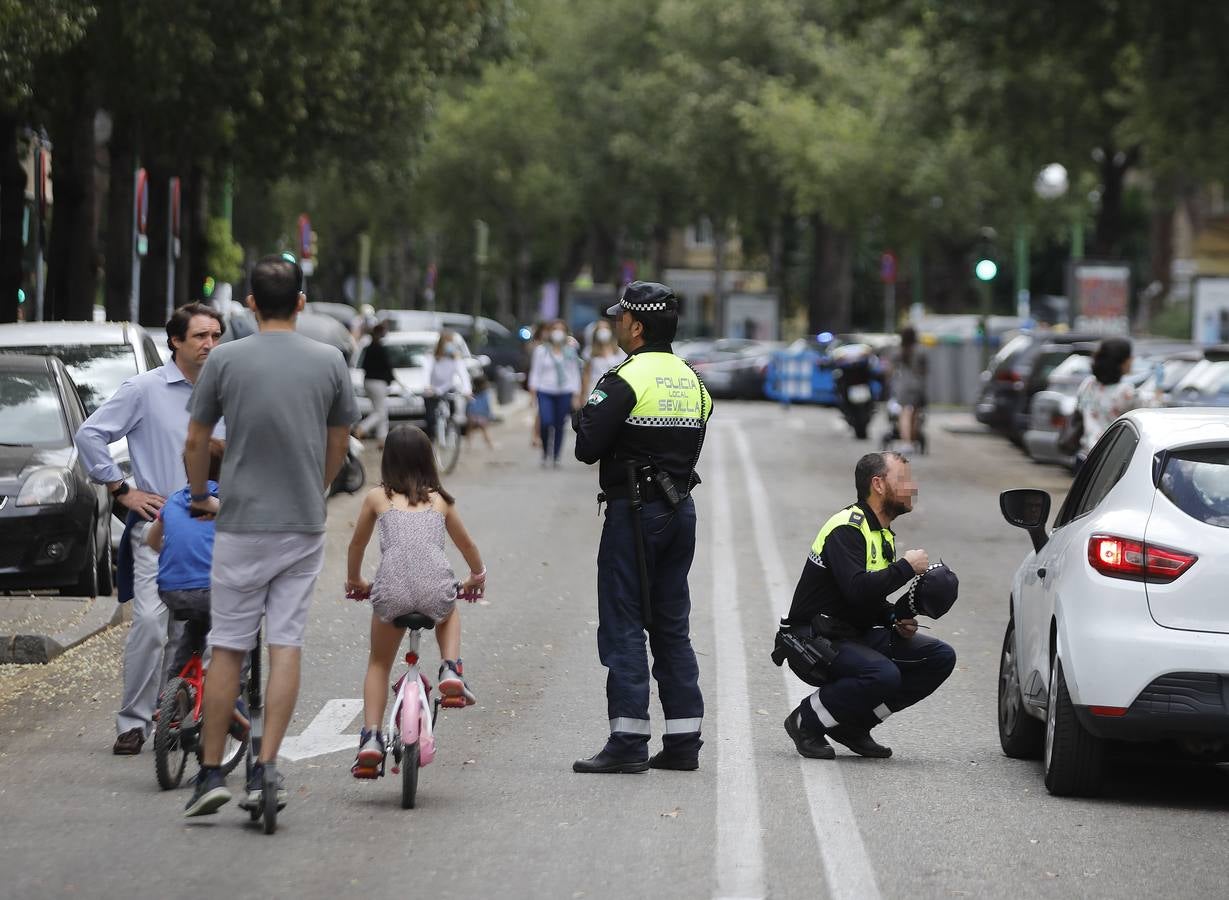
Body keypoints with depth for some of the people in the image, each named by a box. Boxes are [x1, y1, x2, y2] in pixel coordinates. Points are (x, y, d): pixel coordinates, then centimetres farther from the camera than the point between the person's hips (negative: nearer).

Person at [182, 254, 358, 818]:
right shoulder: (329, 363, 0)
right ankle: (266, 769, -4)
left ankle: (211, 772, 7)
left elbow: (195, 443, 2)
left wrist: (200, 497, 19)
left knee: (228, 649, 5)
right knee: (286, 645, 2)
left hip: (241, 524, -1)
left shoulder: (226, 360, -5)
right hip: (304, 524, 1)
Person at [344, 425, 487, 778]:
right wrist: (477, 576, 57)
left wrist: (354, 582, 52)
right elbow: (467, 546, 37)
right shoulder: (440, 499, 22)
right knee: (448, 613, 38)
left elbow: (357, 546, 32)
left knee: (378, 665, 22)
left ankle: (371, 737, 6)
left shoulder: (377, 497, 19)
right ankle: (450, 670, 13)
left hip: (392, 590, -1)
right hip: (436, 587, 1)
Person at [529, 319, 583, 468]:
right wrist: (533, 392, -1)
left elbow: (575, 374, 10)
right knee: (546, 422, -18)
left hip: (565, 393, 1)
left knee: (559, 426, 1)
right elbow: (535, 372, 7)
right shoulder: (541, 350, 5)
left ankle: (556, 458, 13)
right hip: (545, 391, -1)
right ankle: (545, 453, 2)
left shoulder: (570, 351, 8)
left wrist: (576, 396, 4)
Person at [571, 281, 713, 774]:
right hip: (681, 507, 8)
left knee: (623, 626, -4)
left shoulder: (626, 380, -14)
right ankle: (684, 740, 12)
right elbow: (691, 448, 14)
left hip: (634, 511, -7)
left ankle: (628, 742, -8)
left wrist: (585, 415, 4)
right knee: (672, 626, 12)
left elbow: (588, 448, -16)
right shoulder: (691, 381, 12)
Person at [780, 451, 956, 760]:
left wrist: (898, 622, 4)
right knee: (884, 675, -34)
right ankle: (806, 722, -11)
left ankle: (853, 725, 1)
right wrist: (906, 567, -20)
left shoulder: (883, 534, 15)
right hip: (818, 640, -10)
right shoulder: (846, 528, -17)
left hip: (859, 634, 10)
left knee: (940, 657, -2)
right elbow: (857, 589, -32)